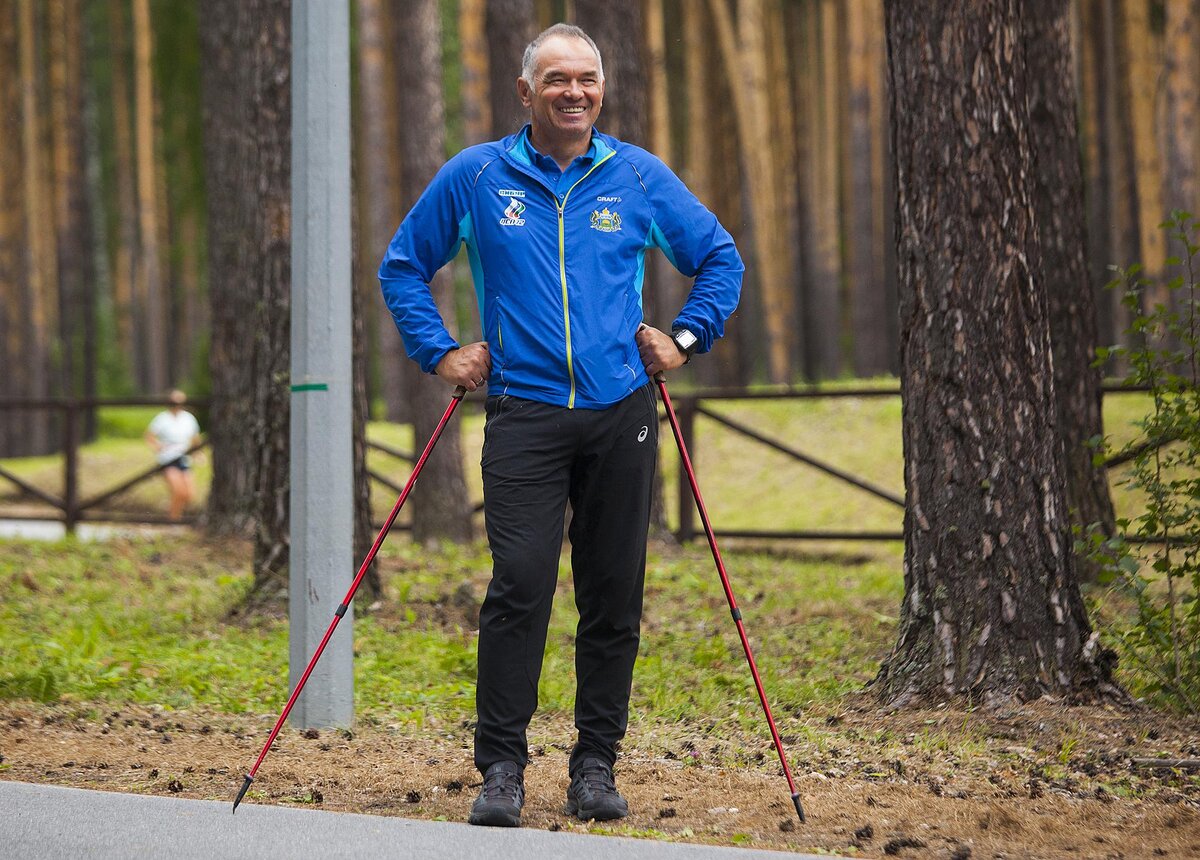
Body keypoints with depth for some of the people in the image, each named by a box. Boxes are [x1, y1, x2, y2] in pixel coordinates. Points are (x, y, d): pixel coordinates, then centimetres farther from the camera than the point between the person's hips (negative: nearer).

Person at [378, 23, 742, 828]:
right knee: (519, 587, -14)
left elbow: (721, 259, 20)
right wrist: (440, 352, 6)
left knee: (614, 596, 4)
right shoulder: (475, 177, 5)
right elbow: (403, 266, 16)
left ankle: (597, 767, 13)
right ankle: (501, 769, -8)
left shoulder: (640, 178, 7)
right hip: (525, 413, -2)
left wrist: (686, 338, 8)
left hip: (621, 412, 2)